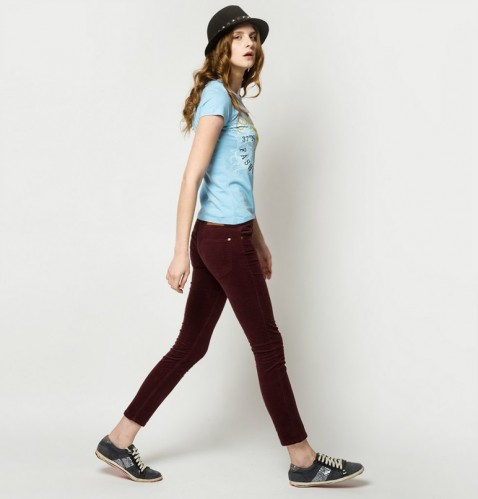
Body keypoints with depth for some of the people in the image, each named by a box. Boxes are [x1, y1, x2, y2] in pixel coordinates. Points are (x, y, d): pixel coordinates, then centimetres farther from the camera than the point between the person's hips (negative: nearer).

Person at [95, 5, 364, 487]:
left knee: (190, 345, 11)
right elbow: (193, 175, -16)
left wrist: (258, 239, 23)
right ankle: (303, 461, 15)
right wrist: (180, 252, -19)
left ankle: (119, 441, 20)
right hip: (224, 239, -9)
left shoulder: (234, 99, 17)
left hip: (225, 238, 9)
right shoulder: (216, 94, -10)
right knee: (268, 347, 1)